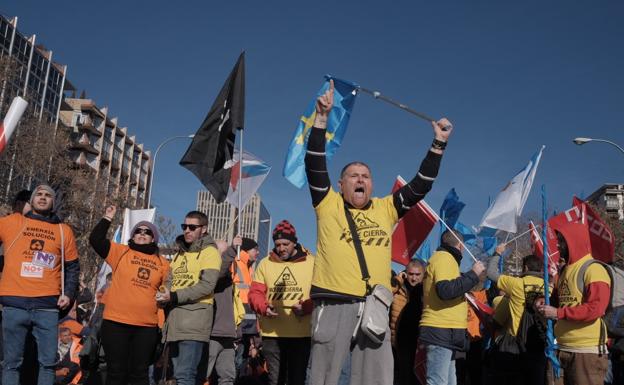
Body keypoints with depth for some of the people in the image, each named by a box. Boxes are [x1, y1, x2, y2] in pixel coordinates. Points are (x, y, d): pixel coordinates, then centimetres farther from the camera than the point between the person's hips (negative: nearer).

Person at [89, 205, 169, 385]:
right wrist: (107, 218, -5)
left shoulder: (162, 262, 11)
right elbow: (95, 240, -4)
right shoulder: (121, 252, 6)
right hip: (116, 322, -1)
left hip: (147, 326, 2)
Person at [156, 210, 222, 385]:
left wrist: (174, 297, -17)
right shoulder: (180, 254, 21)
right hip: (175, 318, 8)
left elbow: (207, 286, -15)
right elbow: (169, 282, 18)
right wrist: (164, 296, -5)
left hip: (194, 319, -8)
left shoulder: (209, 252, -3)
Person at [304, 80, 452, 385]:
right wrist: (321, 118, -9)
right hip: (333, 305, -3)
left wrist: (438, 144, 11)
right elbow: (314, 164, -3)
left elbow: (420, 186, 15)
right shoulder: (328, 205, 7)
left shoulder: (386, 209, 15)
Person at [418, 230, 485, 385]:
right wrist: (473, 274, -16)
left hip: (446, 332, 10)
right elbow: (445, 290, -24)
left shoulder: (443, 258, 22)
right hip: (441, 332, -10)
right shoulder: (444, 258, -8)